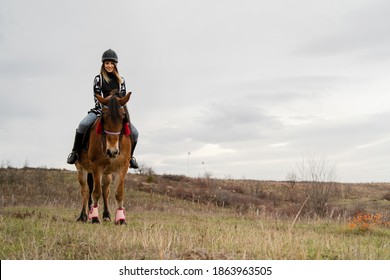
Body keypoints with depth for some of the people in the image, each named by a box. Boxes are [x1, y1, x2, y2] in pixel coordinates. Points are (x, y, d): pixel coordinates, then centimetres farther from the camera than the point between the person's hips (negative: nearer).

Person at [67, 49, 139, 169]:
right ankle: (75, 152, -12)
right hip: (100, 110, -2)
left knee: (134, 133, -12)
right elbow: (97, 98, -5)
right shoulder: (98, 79, 4)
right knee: (83, 125, -30)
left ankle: (129, 156, 13)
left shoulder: (121, 80, 13)